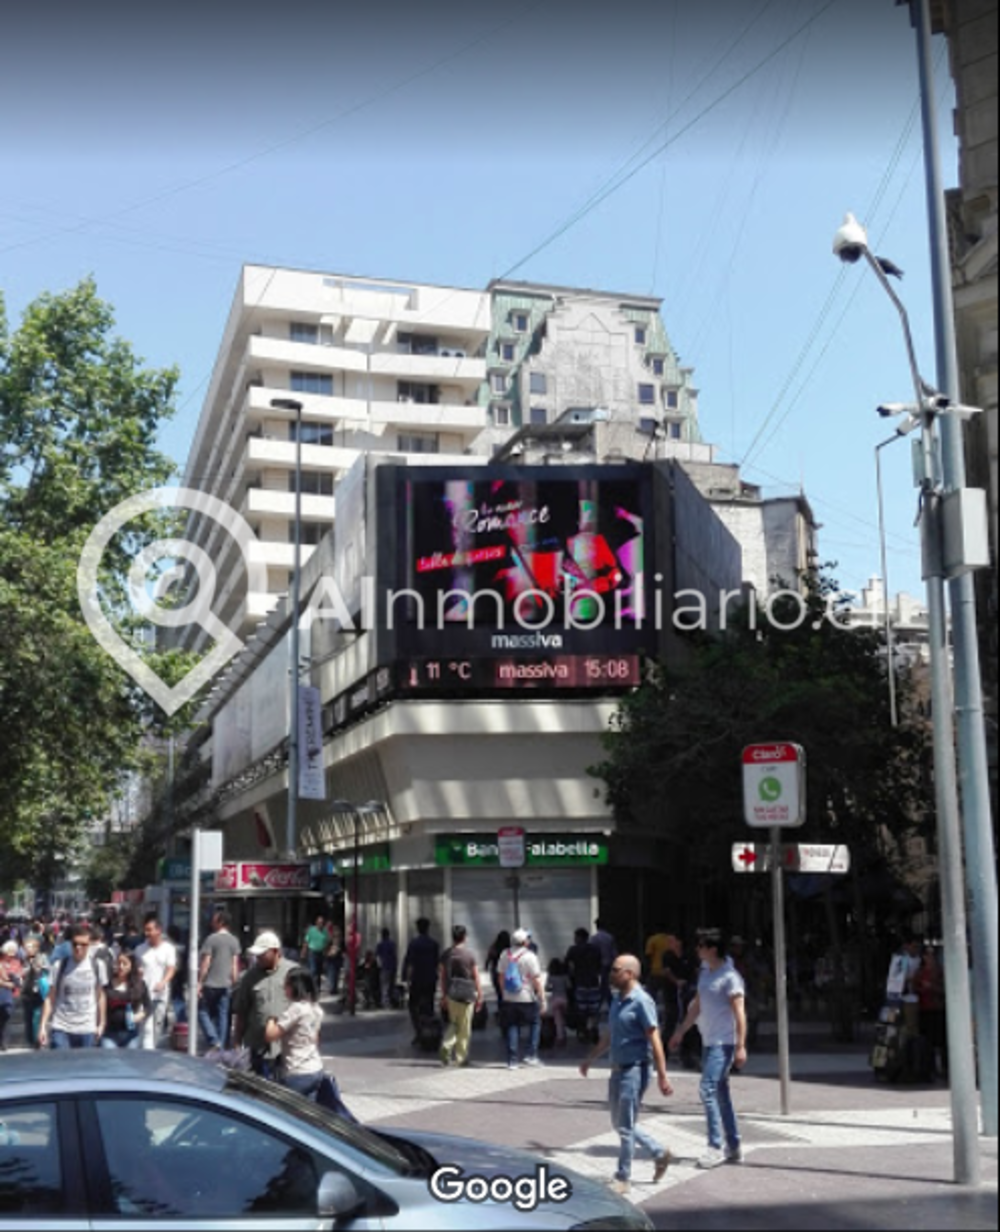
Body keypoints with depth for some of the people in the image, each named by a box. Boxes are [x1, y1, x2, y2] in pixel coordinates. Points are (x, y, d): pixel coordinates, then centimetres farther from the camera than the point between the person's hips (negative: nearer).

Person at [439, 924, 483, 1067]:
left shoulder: (446, 954, 2)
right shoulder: (469, 954, -9)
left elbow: (442, 976, 7)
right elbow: (476, 976, -6)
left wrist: (443, 995, 16)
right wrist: (480, 995, 1)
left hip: (451, 993, 4)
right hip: (467, 993, -4)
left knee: (454, 1023, 18)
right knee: (465, 1027, 6)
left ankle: (446, 1046, -4)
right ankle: (461, 1057, 9)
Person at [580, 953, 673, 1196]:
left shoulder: (641, 1001, -16)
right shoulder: (617, 999, 10)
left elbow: (655, 1039, -18)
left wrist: (662, 1077, -20)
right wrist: (590, 1060, 25)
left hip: (635, 1069, -9)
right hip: (618, 1068, 9)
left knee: (626, 1126, -1)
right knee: (619, 1121, 16)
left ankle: (623, 1178, 11)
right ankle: (659, 1153, 32)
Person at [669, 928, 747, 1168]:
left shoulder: (729, 976, -14)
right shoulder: (705, 972, 12)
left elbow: (739, 1013, -17)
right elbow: (696, 1006, 21)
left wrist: (741, 1046, -20)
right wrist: (681, 1031, 24)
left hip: (723, 1043, -9)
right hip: (708, 1041, 9)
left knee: (708, 1089, -13)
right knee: (720, 1093, 11)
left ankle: (716, 1147, -7)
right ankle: (734, 1148, 19)